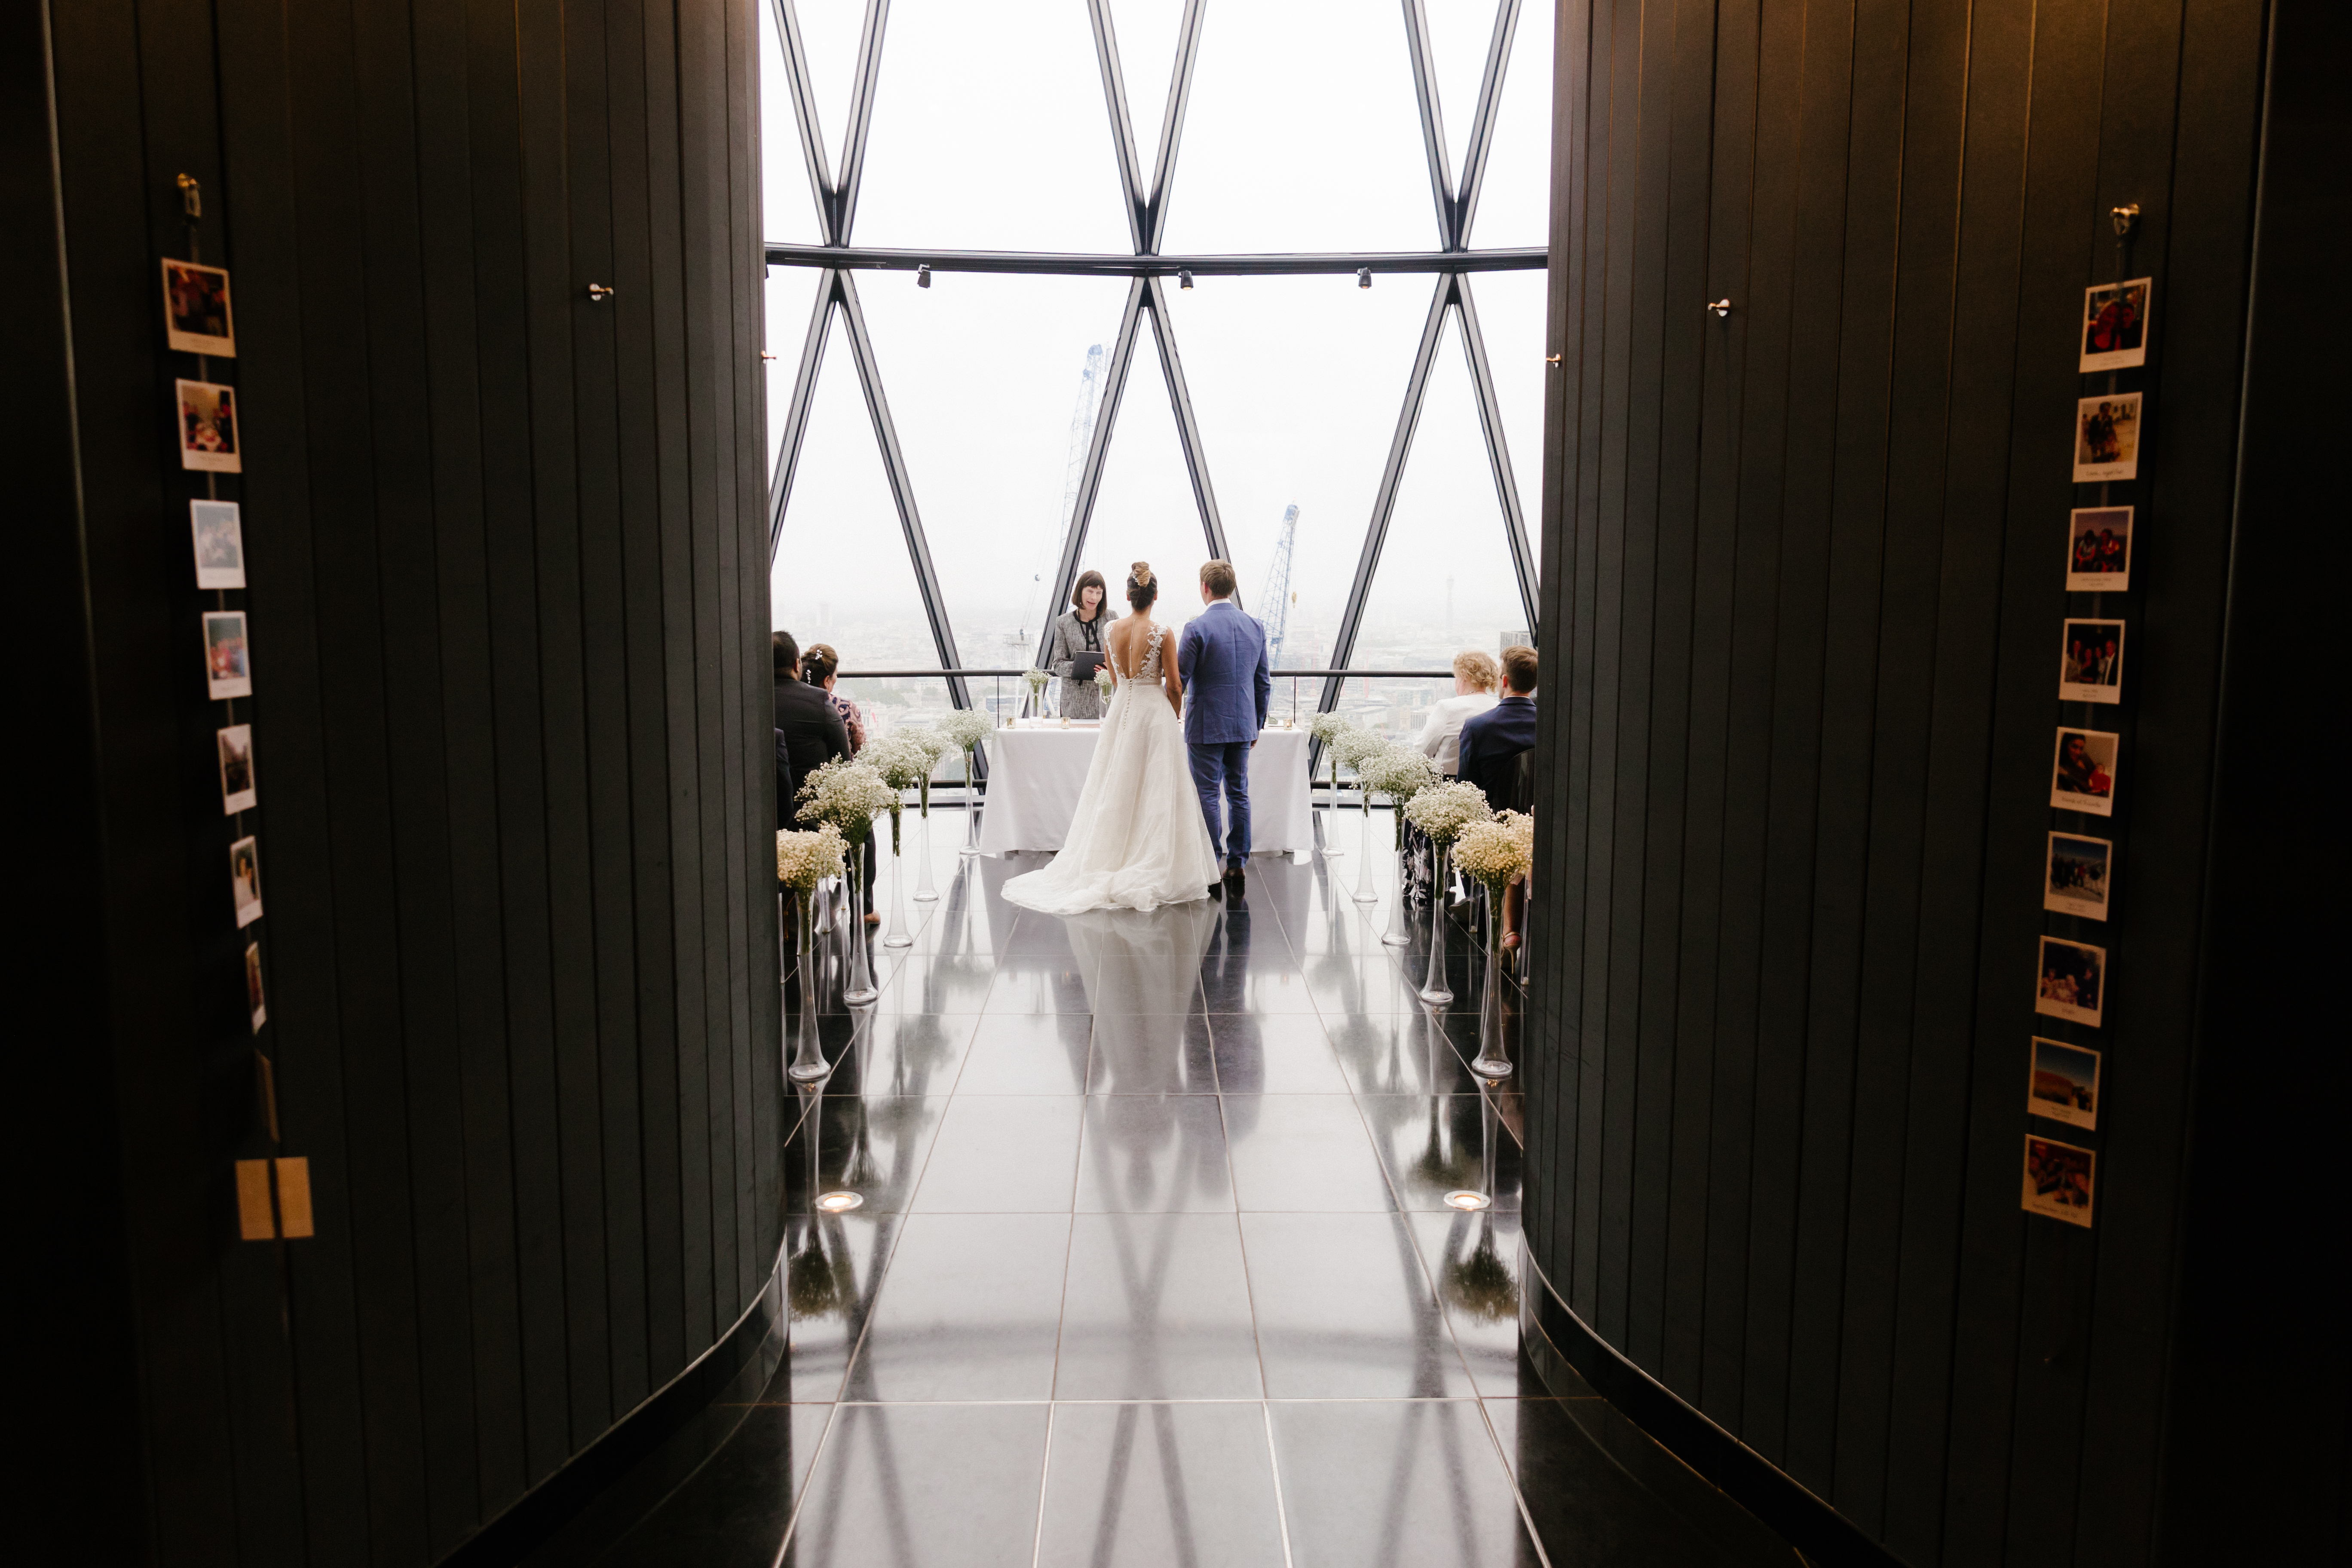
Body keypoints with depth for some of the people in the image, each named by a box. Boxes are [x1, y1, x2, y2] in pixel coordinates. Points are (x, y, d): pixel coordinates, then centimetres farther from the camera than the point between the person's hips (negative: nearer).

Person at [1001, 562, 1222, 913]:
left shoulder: (1111, 631, 1)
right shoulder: (1162, 633, -13)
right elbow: (1175, 686, -8)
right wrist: (1173, 715, 9)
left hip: (1120, 712, 5)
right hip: (1155, 713, -4)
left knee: (1116, 793, 12)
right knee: (1155, 796, 1)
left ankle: (1111, 864, 16)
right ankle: (1152, 876, 3)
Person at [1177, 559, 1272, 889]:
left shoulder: (1197, 628, -13)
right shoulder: (1255, 627, 5)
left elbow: (1178, 679, -10)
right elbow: (1264, 681, 9)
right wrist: (1257, 724, 18)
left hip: (1207, 726, -5)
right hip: (1243, 725, 5)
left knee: (1208, 796, 1)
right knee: (1239, 794, 11)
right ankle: (1237, 863, 14)